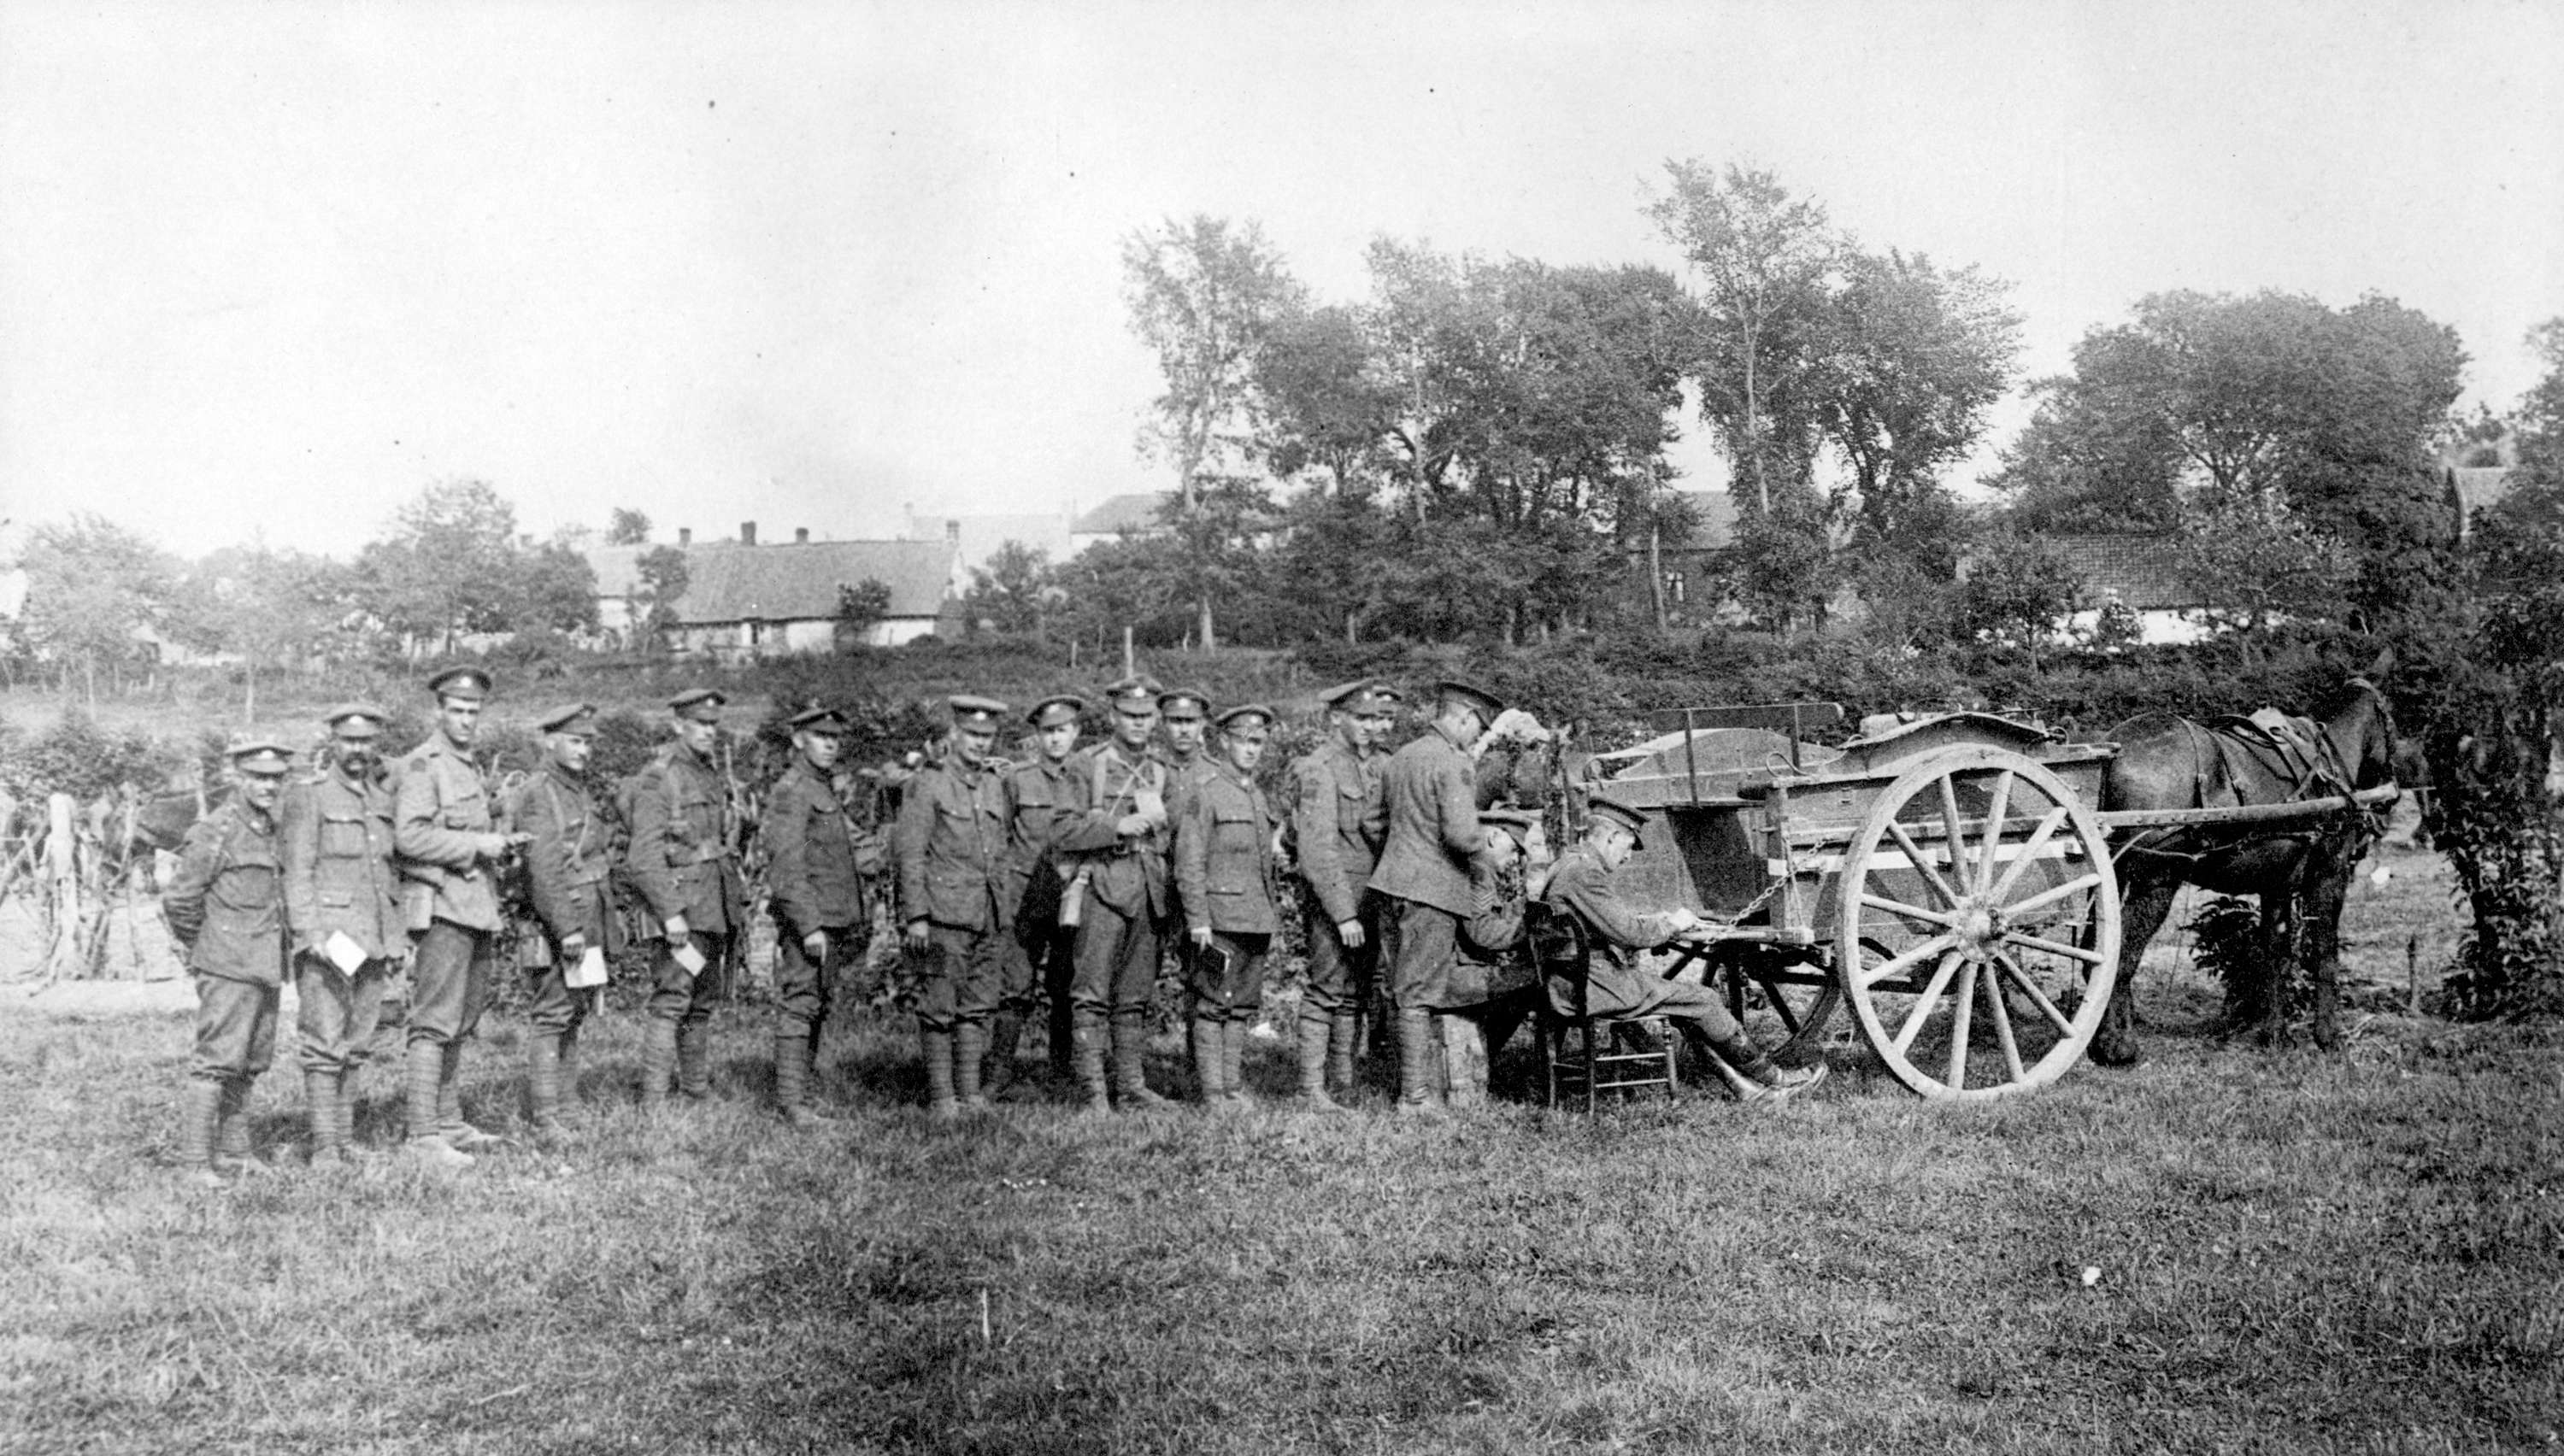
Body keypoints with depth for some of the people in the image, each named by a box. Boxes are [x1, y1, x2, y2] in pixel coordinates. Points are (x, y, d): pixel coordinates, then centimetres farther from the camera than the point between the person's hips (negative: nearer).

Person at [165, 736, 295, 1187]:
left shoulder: (271, 831, 13)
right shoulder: (214, 832, -11)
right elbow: (178, 899, -11)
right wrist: (198, 948, 0)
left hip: (265, 967, 8)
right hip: (228, 968, -8)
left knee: (250, 1064, 12)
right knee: (217, 1060, -9)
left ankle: (233, 1149, 21)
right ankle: (195, 1159, -6)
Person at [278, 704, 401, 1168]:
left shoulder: (383, 799, 15)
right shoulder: (308, 795, -4)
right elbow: (297, 871, -9)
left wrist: (397, 938, 16)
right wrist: (312, 934, -17)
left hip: (372, 939, 6)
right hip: (327, 939, -6)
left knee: (357, 1044, 8)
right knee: (325, 1043, -7)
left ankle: (346, 1138, 14)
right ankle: (324, 1146, -5)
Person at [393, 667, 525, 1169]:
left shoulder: (470, 768, 20)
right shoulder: (422, 767, -9)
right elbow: (409, 836, -20)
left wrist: (500, 842, 15)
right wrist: (476, 845, -16)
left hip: (476, 907, 10)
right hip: (442, 905, -10)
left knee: (460, 1026, 14)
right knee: (435, 1024, -10)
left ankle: (449, 1122, 22)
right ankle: (424, 1136, -10)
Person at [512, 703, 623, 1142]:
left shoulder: (583, 791, 17)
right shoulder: (538, 794, -12)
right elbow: (543, 868, -19)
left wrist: (608, 921, 20)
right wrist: (566, 928, -23)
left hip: (588, 924, 9)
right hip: (556, 926, -9)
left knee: (574, 1017, 12)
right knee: (552, 1018, -7)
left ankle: (566, 1105, 18)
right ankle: (545, 1118, -5)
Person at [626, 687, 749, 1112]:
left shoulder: (713, 777, 16)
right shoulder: (658, 778, -10)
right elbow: (645, 855, -17)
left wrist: (740, 902, 18)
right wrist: (670, 913, -22)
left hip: (716, 909, 8)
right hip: (681, 908, -8)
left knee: (704, 1004, 14)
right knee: (671, 1003, -11)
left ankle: (698, 1090, 23)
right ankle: (654, 1104, -12)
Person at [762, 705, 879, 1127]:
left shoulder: (827, 792, 20)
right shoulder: (791, 792, -11)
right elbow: (787, 866, -19)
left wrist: (852, 925, 21)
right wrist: (809, 926, -24)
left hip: (833, 919, 10)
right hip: (806, 918, -10)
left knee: (820, 1007, 12)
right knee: (799, 1005, -9)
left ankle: (797, 1093, 18)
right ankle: (793, 1102, -9)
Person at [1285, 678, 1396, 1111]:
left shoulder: (1376, 765, 14)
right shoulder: (1319, 769, -11)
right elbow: (1317, 850, -17)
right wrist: (1344, 914, -20)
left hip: (1370, 896, 8)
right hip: (1332, 896, -8)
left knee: (1358, 992, 9)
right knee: (1329, 989, -8)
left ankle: (1344, 1079, 15)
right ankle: (1312, 1090, -5)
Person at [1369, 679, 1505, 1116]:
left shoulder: (1398, 759, 16)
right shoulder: (1454, 764, -12)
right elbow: (1460, 834, -21)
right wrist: (1490, 842, 0)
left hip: (1395, 883, 8)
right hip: (1432, 888, -8)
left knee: (1403, 993, 12)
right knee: (1419, 995, -6)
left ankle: (1417, 1084, 18)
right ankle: (1415, 1096, -4)